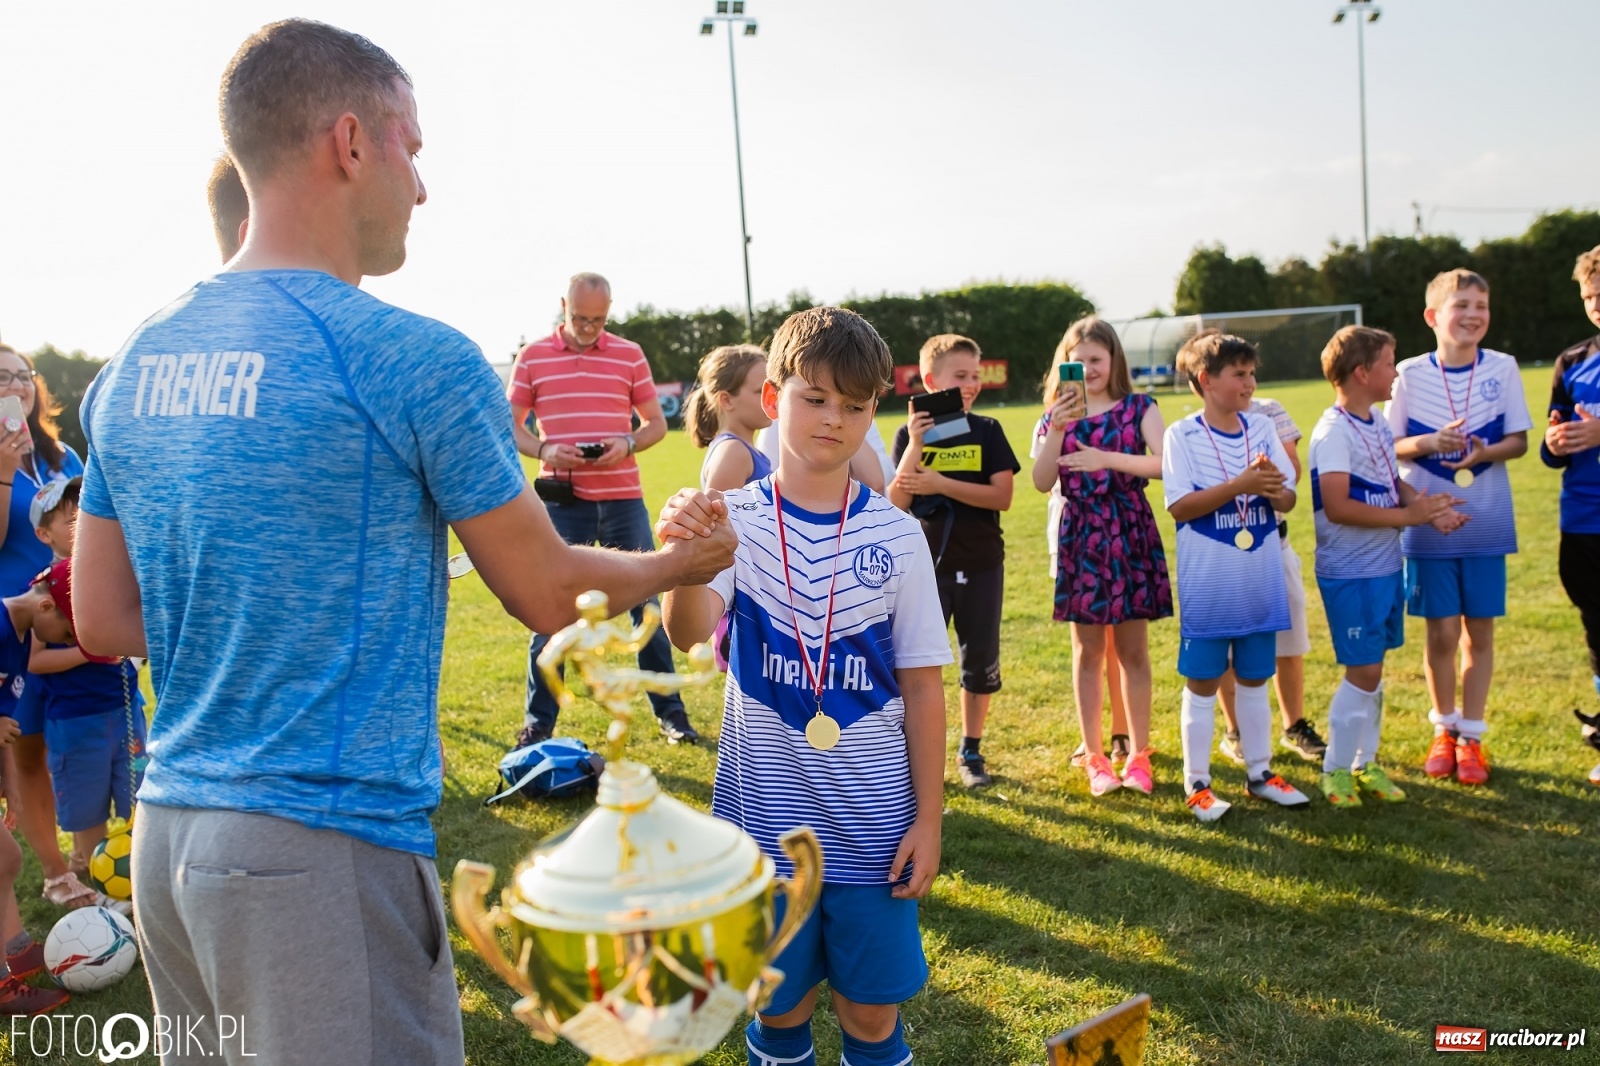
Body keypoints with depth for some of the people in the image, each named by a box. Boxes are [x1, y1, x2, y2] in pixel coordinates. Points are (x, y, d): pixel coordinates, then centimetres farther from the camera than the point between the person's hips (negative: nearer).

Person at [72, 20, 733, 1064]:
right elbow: (549, 595, -5)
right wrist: (682, 560, 13)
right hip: (326, 847, -7)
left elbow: (104, 620, 10)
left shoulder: (129, 368, 6)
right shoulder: (414, 359, -15)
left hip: (168, 830, 8)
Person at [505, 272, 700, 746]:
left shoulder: (629, 354, 6)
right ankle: (538, 722, 15)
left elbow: (656, 422, 10)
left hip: (624, 499, 1)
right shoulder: (532, 357, 4)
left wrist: (627, 445, -11)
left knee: (647, 606, 6)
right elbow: (511, 426, 6)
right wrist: (544, 450, -13)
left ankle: (670, 711, 18)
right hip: (562, 502, -1)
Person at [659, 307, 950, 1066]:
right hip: (766, 815, 0)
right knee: (780, 1001, 14)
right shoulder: (737, 519, -6)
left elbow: (922, 685, 1)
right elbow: (689, 632, -24)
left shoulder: (896, 535, -3)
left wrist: (928, 817, 1)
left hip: (873, 819, 1)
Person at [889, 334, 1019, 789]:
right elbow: (896, 503, -11)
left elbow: (1002, 496, -11)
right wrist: (915, 445, -21)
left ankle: (970, 751, 24)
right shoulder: (909, 434, -2)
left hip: (982, 564, 1)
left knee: (981, 661, 10)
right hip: (928, 566, -1)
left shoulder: (987, 431, -1)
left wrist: (939, 483, -21)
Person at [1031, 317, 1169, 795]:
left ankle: (1138, 755, 18)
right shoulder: (1059, 414, 6)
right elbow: (1042, 482, -6)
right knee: (1088, 651, 7)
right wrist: (1057, 429, -17)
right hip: (1080, 537, 1)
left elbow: (1165, 463, -15)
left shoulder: (1138, 408, 1)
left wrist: (1106, 459, -23)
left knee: (1133, 650, 6)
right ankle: (1095, 757, 18)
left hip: (1131, 535, -1)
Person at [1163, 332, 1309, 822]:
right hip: (1206, 585, -4)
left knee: (1255, 679, 14)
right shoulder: (1182, 435, -8)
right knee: (1202, 683, 4)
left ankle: (1259, 772, 28)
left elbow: (1288, 499, 4)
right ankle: (1197, 783, 15)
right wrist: (1239, 485, -24)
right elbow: (1179, 506, -15)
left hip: (1260, 582, 4)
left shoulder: (1263, 428, 5)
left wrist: (1272, 489, -19)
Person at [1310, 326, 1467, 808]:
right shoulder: (1334, 431, -18)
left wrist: (1430, 509, 1)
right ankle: (1335, 769, 14)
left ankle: (1365, 763, 27)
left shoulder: (1378, 423, 10)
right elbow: (1337, 506, -26)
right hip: (1350, 574, -8)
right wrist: (1409, 515, -23)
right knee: (1363, 673, -2)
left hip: (1386, 567, 8)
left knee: (1373, 669, 15)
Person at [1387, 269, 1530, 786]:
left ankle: (1471, 735, 21)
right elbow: (1388, 446, -1)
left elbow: (1518, 439, 1)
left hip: (1486, 524, 1)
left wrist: (1484, 452, -19)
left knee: (1479, 630, 7)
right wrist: (1430, 443, -20)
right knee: (1442, 632, 3)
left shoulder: (1502, 368, -1)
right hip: (1429, 524, -1)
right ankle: (1444, 729, 24)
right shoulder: (1410, 374, -3)